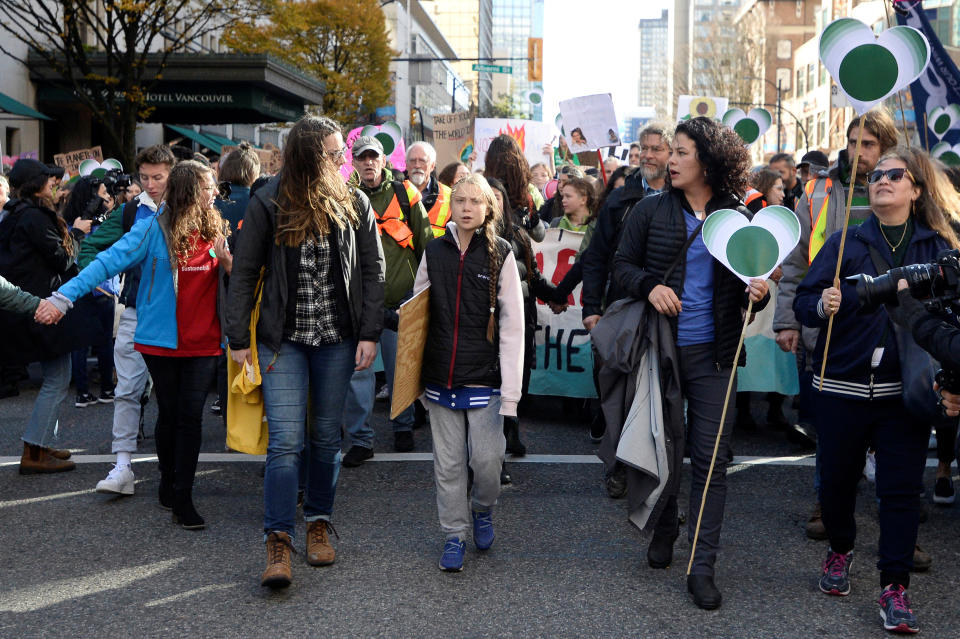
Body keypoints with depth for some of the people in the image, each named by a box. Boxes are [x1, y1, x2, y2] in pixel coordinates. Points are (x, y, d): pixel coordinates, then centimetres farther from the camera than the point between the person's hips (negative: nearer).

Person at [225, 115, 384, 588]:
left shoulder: (354, 203, 1)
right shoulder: (268, 205, -6)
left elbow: (373, 271, 4)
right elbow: (244, 274, -1)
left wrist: (369, 334, -4)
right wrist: (238, 338, -3)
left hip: (337, 340, 3)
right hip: (283, 340, -2)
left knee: (327, 437, 11)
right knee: (286, 441, -9)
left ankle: (319, 523, 28)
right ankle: (278, 541, -3)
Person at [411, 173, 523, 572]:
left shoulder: (500, 254, -2)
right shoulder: (434, 253, 6)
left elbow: (512, 325, -5)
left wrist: (510, 389, -10)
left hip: (484, 377, -2)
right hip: (441, 377, 3)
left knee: (487, 459, -3)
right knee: (448, 463, 7)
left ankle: (482, 509, 28)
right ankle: (454, 535, 23)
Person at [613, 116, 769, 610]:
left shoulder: (738, 218, 1)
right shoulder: (650, 210, 1)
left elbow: (749, 281, 10)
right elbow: (622, 264, 4)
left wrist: (757, 293, -13)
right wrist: (649, 286, -15)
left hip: (711, 354, 0)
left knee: (711, 458, -1)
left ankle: (702, 566, 8)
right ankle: (664, 528, 39)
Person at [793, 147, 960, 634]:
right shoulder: (846, 242, 3)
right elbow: (803, 301, 1)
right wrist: (822, 305, -21)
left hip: (906, 389, 0)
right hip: (843, 385, 0)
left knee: (901, 489, 0)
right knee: (837, 479, 11)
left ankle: (894, 587, 11)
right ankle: (840, 549, 38)